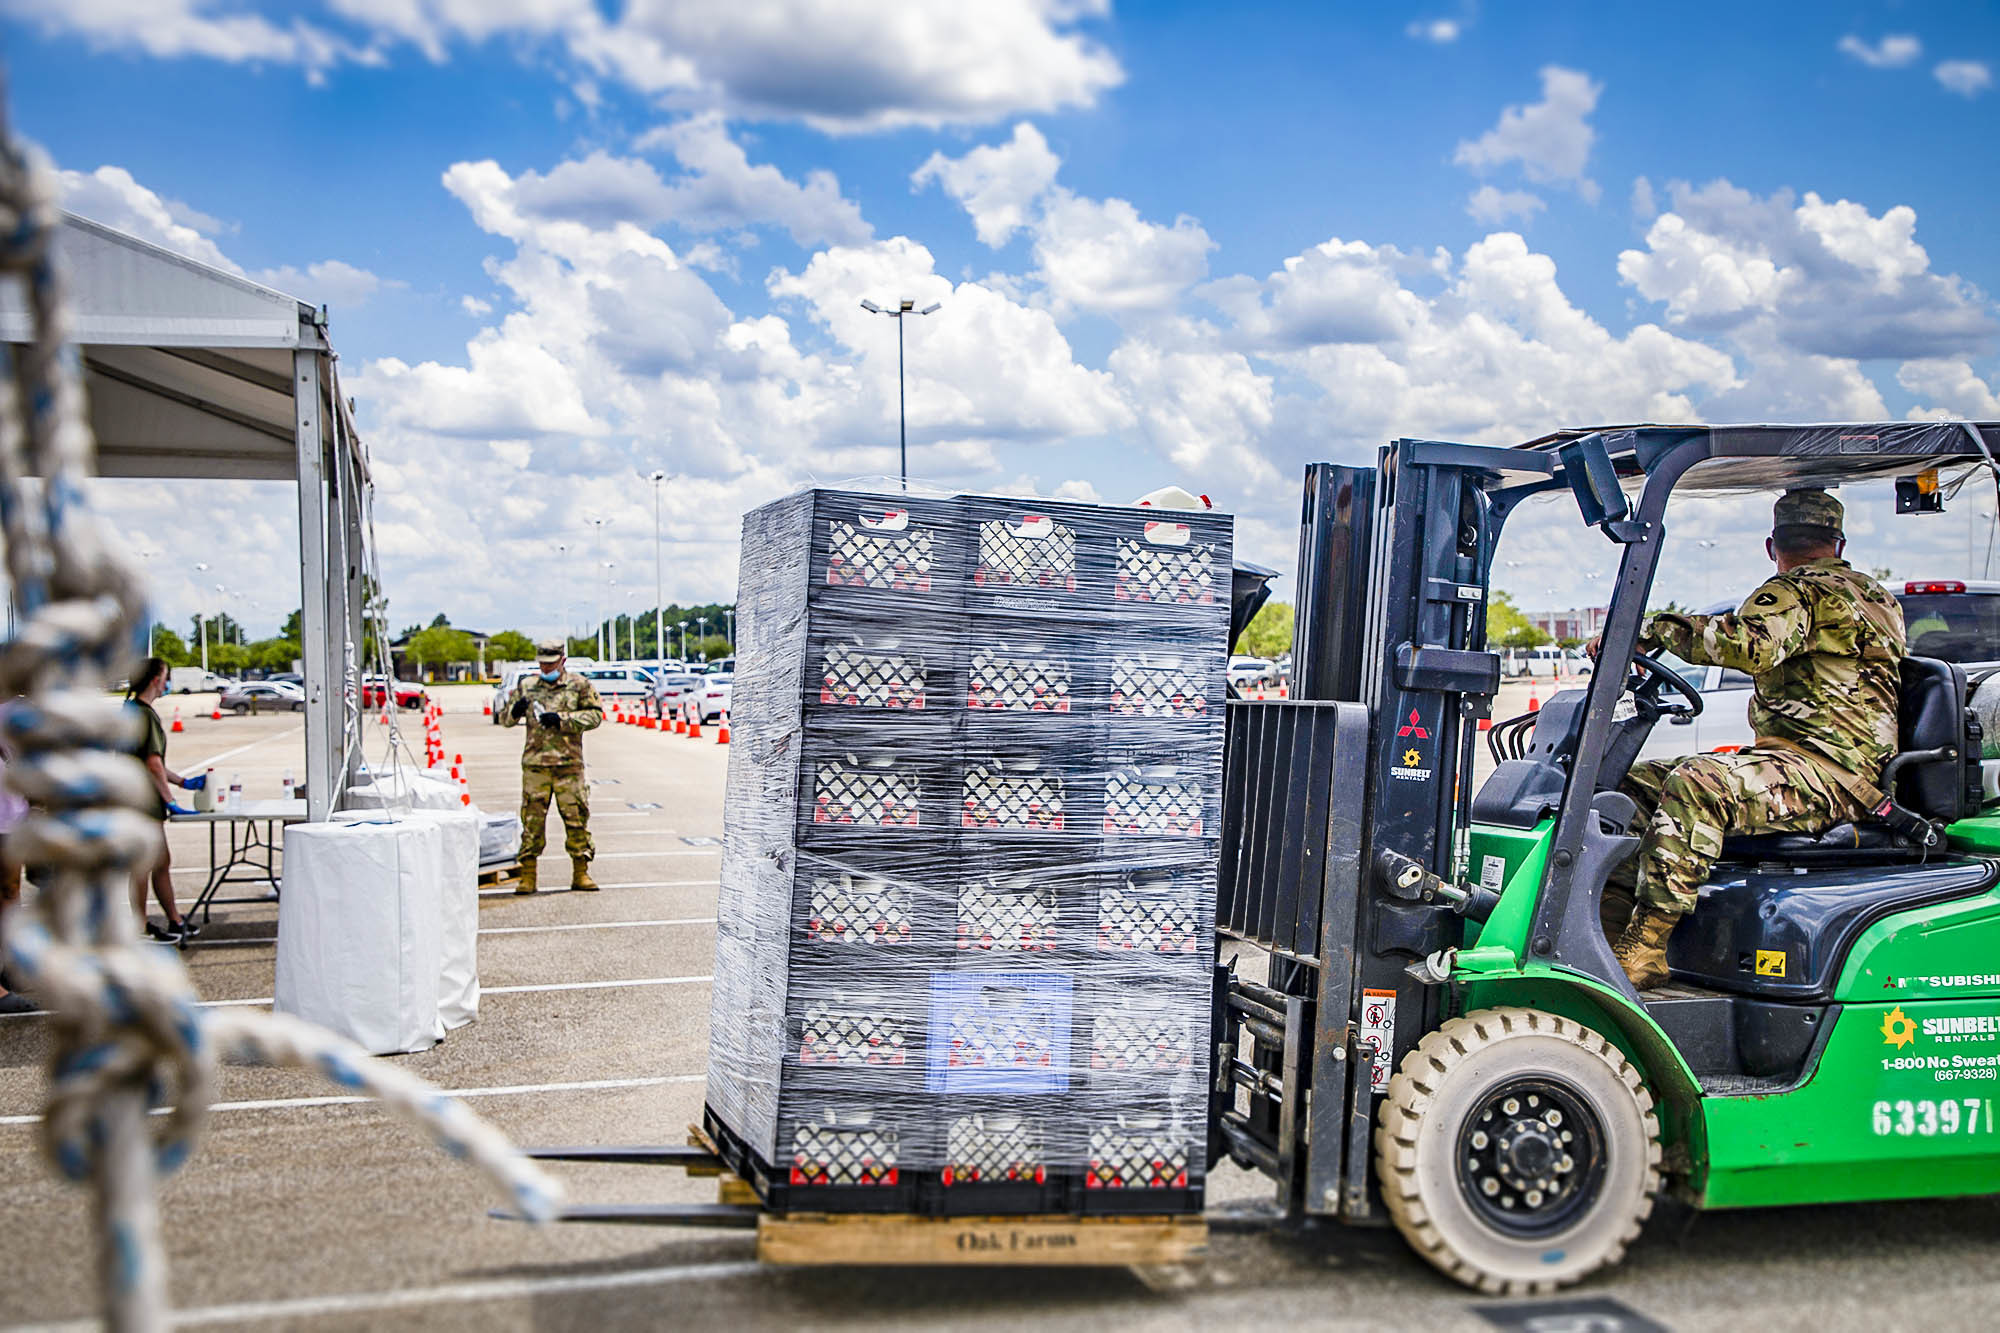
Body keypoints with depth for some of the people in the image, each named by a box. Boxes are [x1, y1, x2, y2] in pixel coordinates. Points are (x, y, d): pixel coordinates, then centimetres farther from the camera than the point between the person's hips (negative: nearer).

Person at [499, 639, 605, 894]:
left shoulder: (579, 684, 5)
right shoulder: (526, 686, 12)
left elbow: (595, 715, -1)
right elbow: (504, 719, 14)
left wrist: (561, 719, -12)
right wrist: (515, 710, -10)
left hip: (569, 762, -1)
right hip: (535, 762, 1)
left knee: (576, 816, 1)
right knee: (532, 818, 0)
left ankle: (581, 873, 11)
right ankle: (527, 875, 6)